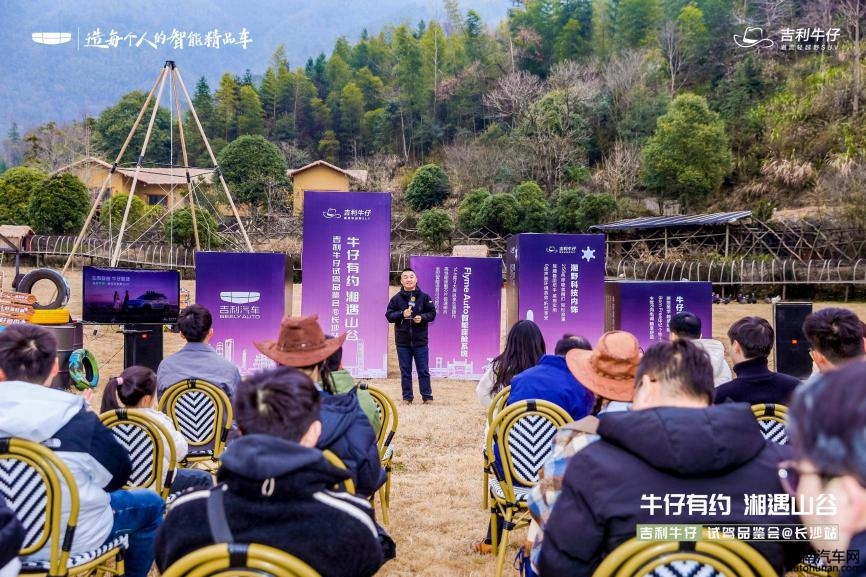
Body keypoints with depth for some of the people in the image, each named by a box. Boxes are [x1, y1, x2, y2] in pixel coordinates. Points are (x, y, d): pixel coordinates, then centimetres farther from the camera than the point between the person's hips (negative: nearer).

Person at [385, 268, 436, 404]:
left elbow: (432, 313, 3)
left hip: (420, 341, -1)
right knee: (405, 371, 7)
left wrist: (422, 317, -16)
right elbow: (389, 315, 0)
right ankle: (407, 397, 15)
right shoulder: (396, 298, 1)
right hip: (402, 341, 1)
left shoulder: (424, 297, 0)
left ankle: (427, 397, 13)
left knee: (423, 371, 5)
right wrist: (402, 314, -16)